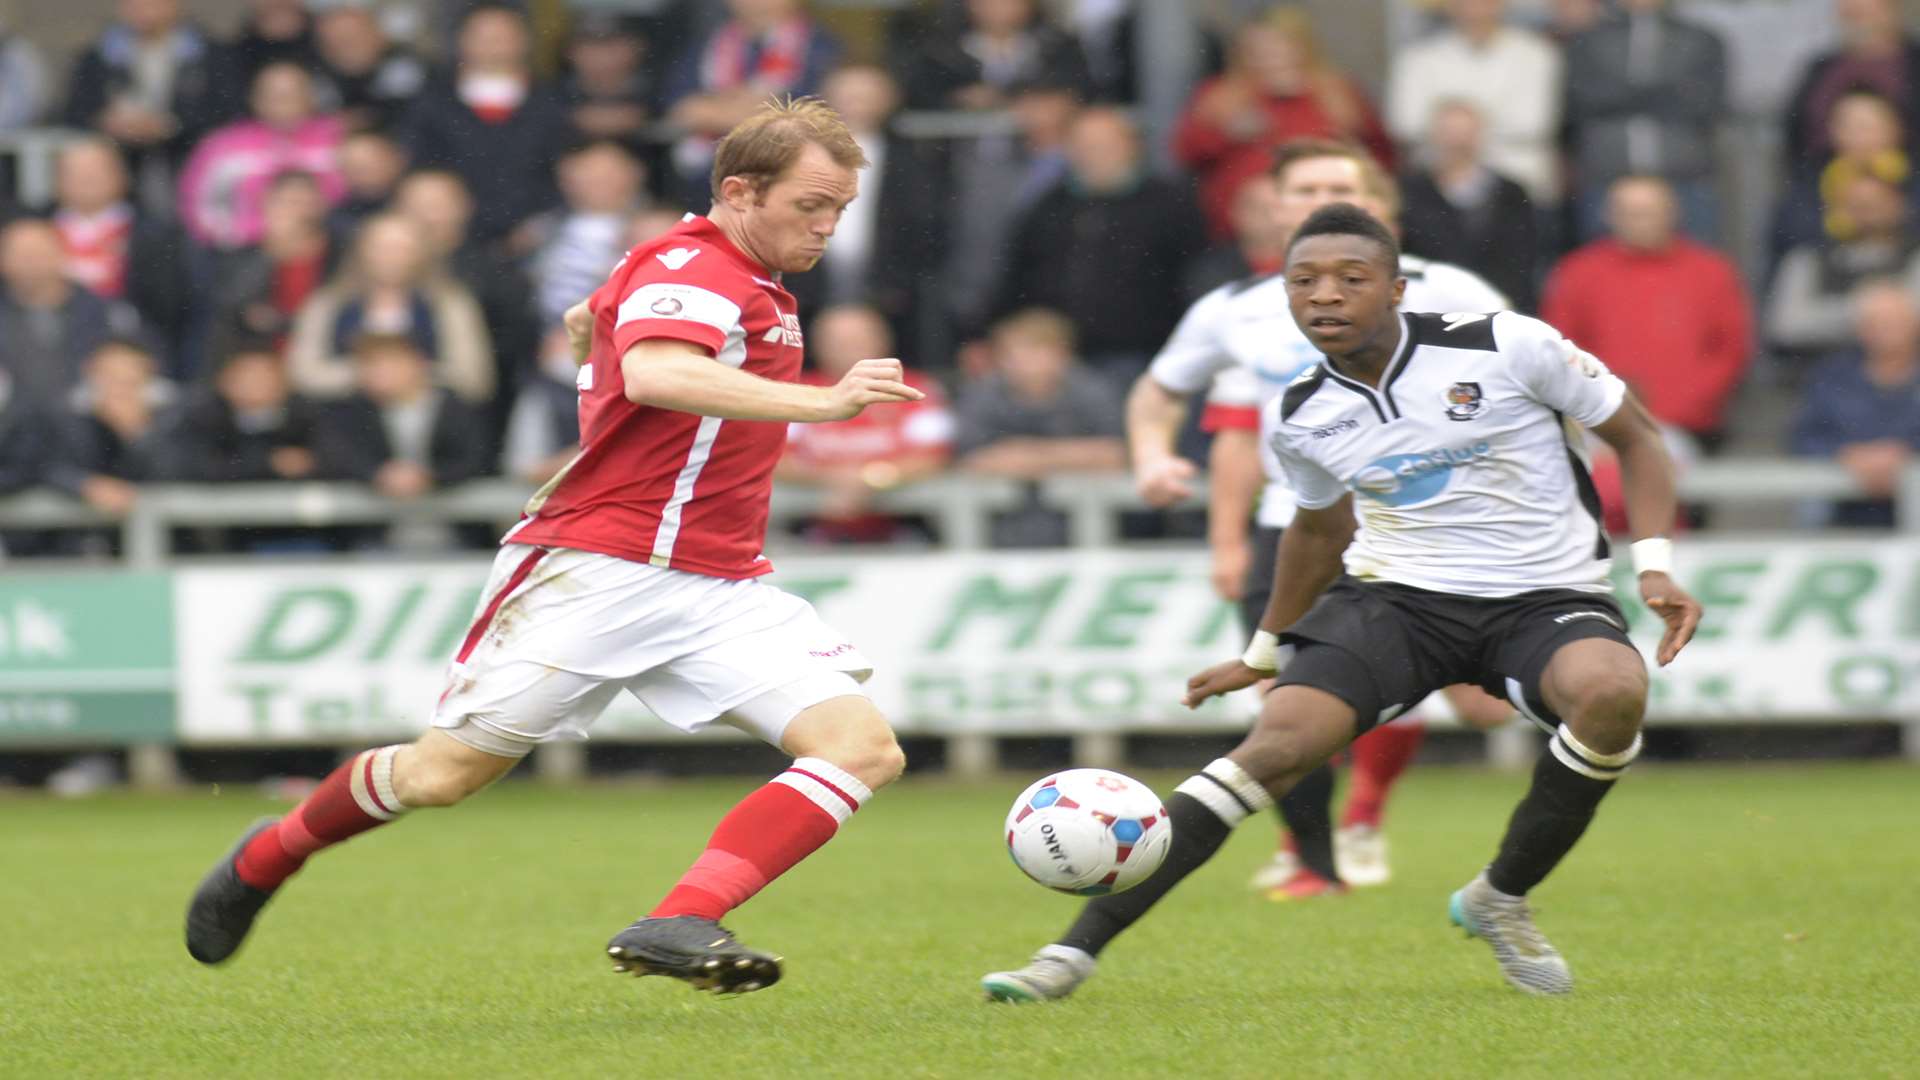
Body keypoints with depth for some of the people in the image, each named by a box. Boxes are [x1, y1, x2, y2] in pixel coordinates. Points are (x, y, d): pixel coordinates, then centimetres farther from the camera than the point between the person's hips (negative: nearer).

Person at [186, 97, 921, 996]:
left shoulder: (749, 282, 16)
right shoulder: (688, 269, -13)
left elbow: (592, 322, 35)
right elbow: (652, 372, -37)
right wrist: (819, 402, -41)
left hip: (719, 587, 8)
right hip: (598, 573, -8)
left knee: (865, 747, -14)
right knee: (446, 772, -2)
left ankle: (680, 926, -26)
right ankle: (263, 861, 27)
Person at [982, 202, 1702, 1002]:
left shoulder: (1508, 348, -10)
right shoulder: (1297, 418, 1)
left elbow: (1635, 435, 2)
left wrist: (1655, 566, -11)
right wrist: (1263, 655, 33)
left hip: (1545, 597, -2)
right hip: (1395, 595, 2)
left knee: (1613, 694, -35)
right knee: (1280, 741, -22)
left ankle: (1500, 901, -8)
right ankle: (1075, 950, -24)